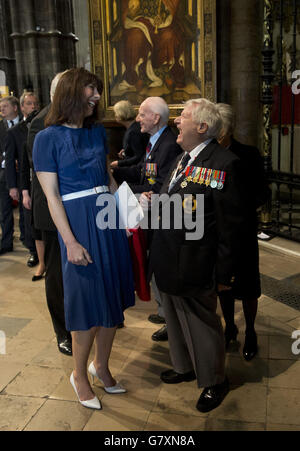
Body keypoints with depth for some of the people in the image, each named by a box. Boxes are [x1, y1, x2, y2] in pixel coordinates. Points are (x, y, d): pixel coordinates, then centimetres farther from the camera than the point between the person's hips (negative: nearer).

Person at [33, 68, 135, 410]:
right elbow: (51, 196, -10)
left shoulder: (97, 131, 10)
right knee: (87, 303, 3)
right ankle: (79, 375, 27)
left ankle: (101, 365, 34)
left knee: (112, 297, 12)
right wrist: (70, 242, -16)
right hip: (79, 224, -6)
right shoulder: (48, 138, -6)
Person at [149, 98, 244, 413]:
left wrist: (224, 273, -14)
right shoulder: (184, 158, 10)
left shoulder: (224, 163, -17)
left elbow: (230, 224, -17)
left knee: (201, 323, 10)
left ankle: (214, 381, 33)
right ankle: (184, 367, 45)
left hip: (193, 267, -8)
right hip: (167, 262, 8)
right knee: (175, 318, 23)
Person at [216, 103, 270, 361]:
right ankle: (229, 327, 37)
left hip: (242, 231, -3)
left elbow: (263, 193, -7)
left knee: (246, 285, 8)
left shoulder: (248, 155, -9)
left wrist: (244, 207, -23)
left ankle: (250, 333, 30)